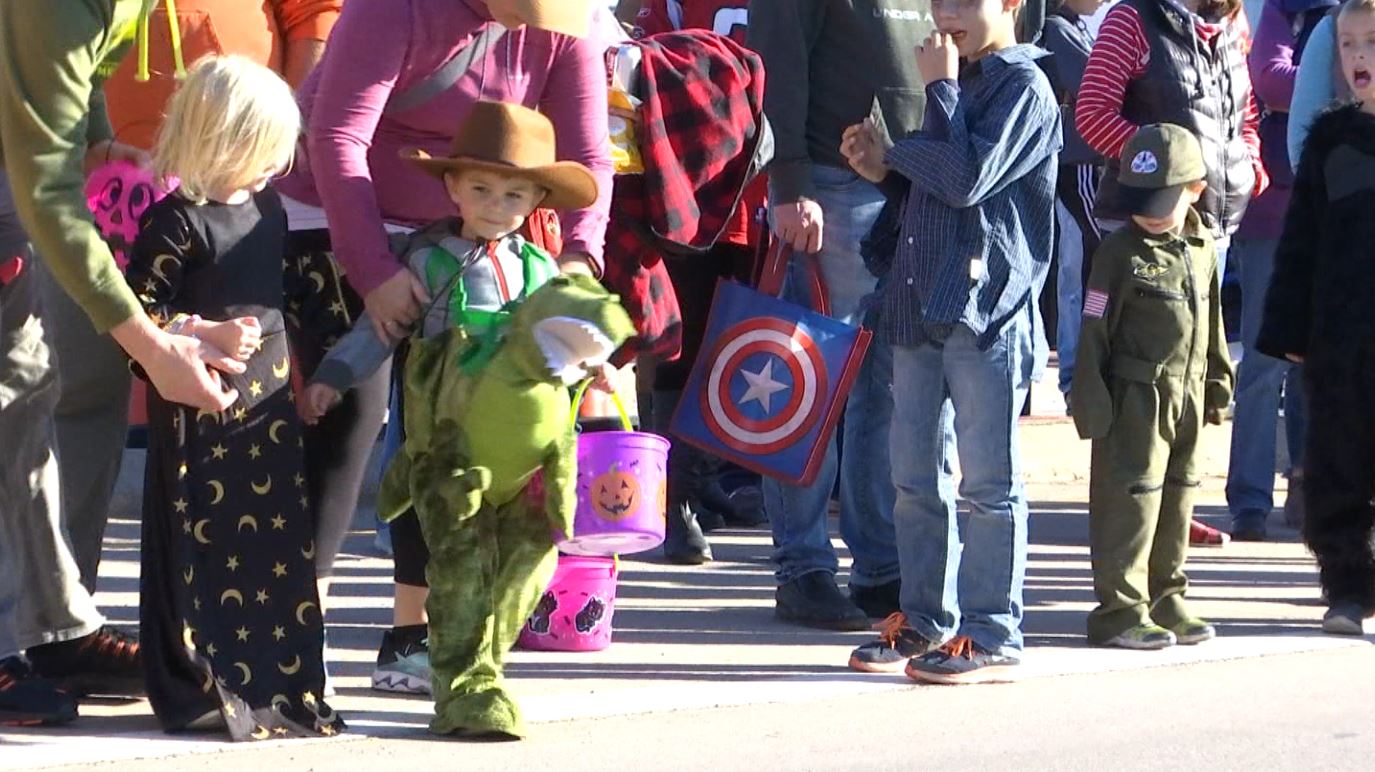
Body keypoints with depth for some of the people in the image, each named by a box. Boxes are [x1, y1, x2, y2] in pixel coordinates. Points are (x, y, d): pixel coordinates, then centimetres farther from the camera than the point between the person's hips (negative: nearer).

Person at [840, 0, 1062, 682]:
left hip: (987, 311, -9)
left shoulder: (1023, 87, -9)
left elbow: (967, 179, -21)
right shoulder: (959, 82, 18)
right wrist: (884, 170, 9)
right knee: (916, 476, 13)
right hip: (921, 310, 9)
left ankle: (992, 636, 0)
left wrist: (939, 89, -12)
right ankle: (924, 619, 22)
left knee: (988, 481, -3)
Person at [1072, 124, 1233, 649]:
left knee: (1177, 498, 12)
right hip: (1136, 402, -6)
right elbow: (1095, 334, -10)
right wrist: (1092, 403, -14)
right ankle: (1120, 609, -3)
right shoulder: (1121, 253, -10)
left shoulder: (1201, 251, 8)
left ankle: (1165, 600, 22)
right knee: (1132, 501, -6)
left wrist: (1217, 386, 18)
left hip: (1188, 399, 6)